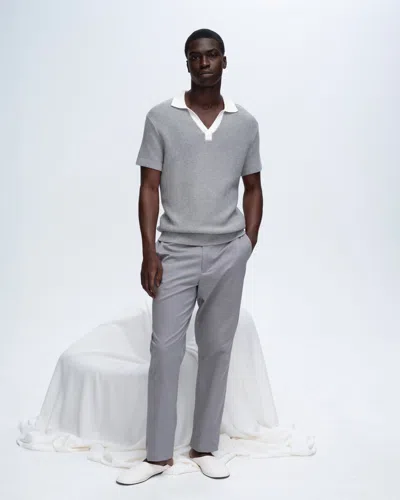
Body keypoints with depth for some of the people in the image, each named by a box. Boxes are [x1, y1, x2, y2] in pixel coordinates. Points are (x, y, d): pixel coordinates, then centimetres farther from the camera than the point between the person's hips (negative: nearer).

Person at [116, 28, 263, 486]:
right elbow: (148, 189, -1)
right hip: (175, 252, -1)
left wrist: (249, 245, 3)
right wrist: (148, 252, -8)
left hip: (228, 253, 2)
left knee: (216, 349, 7)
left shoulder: (245, 123, 5)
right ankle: (158, 453, 13)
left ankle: (204, 447, 21)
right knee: (164, 349, 0)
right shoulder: (161, 118, -1)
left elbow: (252, 188, 12)